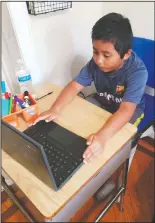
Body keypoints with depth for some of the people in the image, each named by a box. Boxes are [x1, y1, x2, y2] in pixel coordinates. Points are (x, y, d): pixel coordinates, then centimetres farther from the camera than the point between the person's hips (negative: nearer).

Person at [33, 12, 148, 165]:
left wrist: (102, 136, -60)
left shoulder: (137, 71, -33)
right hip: (101, 103, 4)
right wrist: (55, 109, -36)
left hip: (132, 108, -4)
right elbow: (75, 85, -19)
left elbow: (126, 109, -43)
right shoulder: (95, 62, -19)